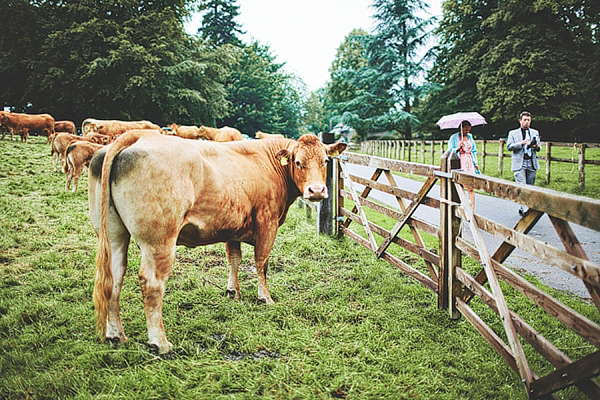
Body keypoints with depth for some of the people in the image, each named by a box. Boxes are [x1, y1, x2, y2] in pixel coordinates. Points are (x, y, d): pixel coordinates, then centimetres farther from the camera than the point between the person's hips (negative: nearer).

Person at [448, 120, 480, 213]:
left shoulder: (470, 137, 15)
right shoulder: (454, 138, 2)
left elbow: (474, 150, 21)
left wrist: (475, 163, 13)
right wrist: (458, 148, -17)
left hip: (469, 164, 3)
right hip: (459, 165, -3)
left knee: (471, 188, -6)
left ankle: (472, 211, -6)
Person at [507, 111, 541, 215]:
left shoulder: (535, 132, 18)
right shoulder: (513, 133, 9)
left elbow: (538, 147, 17)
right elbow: (509, 146, -2)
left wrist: (536, 147, -7)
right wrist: (521, 143, -15)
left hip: (532, 163, 3)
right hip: (519, 163, -3)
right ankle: (522, 207, -14)